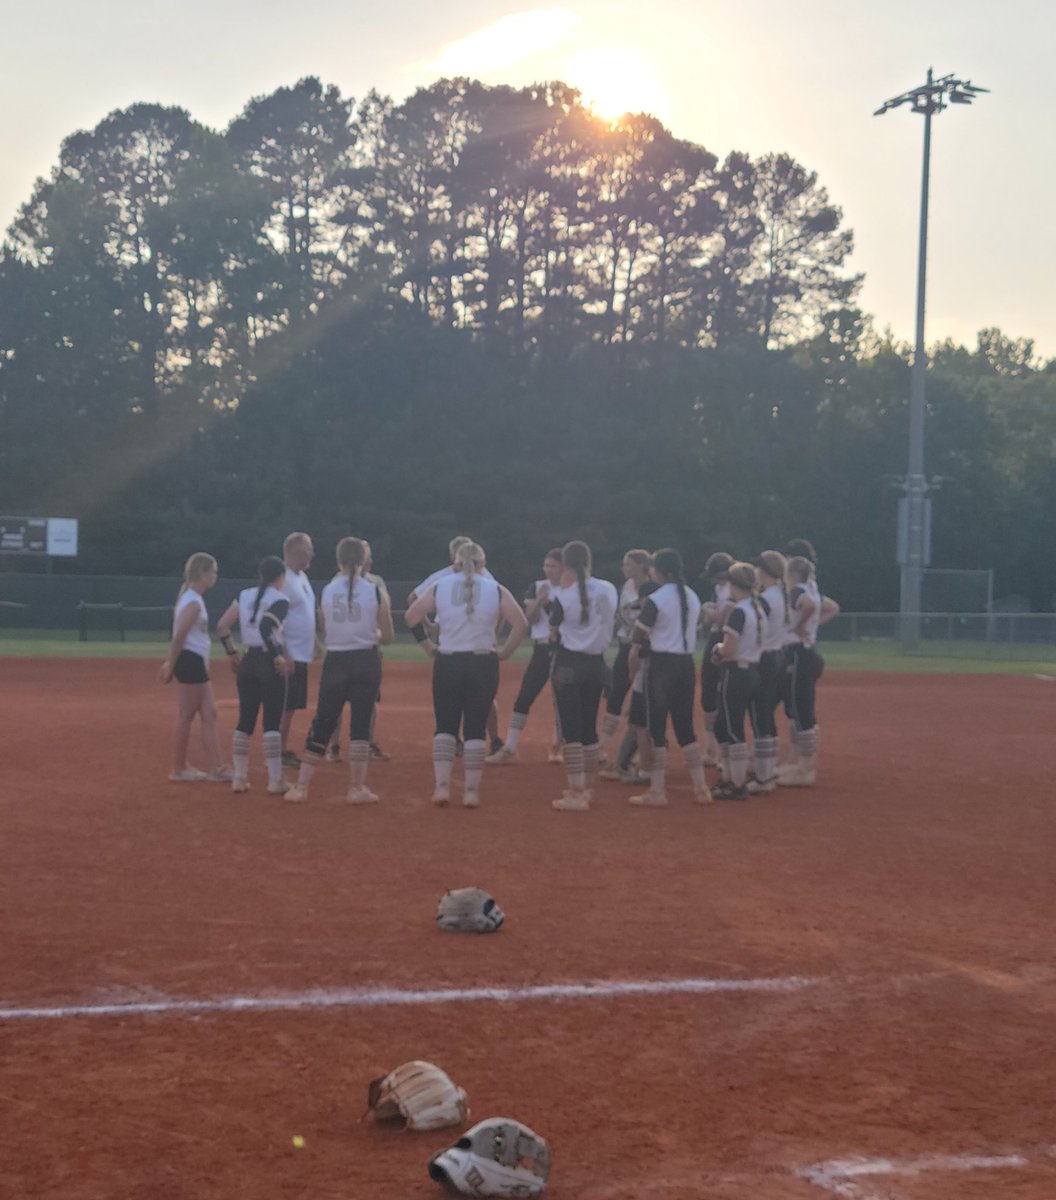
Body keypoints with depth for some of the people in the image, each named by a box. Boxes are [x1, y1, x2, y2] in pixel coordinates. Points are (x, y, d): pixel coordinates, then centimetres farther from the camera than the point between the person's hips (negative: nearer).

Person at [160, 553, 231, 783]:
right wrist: (171, 665, -16)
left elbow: (179, 635, 16)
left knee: (209, 714, 8)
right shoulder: (193, 602, -17)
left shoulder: (191, 598, 15)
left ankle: (216, 768, 7)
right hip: (190, 661, -10)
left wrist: (170, 663, 15)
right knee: (186, 716, -1)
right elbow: (179, 636, -20)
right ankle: (179, 769, 8)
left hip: (196, 663, 10)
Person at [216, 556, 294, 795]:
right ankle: (275, 780, -1)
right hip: (270, 664, -6)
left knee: (245, 720, 11)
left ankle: (239, 778, 12)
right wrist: (279, 657, -18)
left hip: (247, 663, 6)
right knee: (272, 722, -2)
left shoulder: (245, 595, 9)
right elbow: (265, 627, -25)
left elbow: (222, 626, 6)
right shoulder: (280, 601, -9)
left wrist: (232, 653, 16)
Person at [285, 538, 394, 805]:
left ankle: (301, 786, 9)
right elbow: (387, 637, 1)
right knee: (361, 725, 5)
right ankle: (357, 788, 5)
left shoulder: (327, 591, 0)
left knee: (322, 724, 8)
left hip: (335, 661, 2)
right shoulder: (377, 592, -5)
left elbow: (324, 630, 8)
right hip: (366, 661, -1)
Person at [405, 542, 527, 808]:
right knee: (475, 728, 6)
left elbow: (410, 618, 3)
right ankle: (471, 790, 5)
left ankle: (442, 785, 0)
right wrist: (504, 653, 3)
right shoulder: (495, 590, 0)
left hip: (447, 663, 1)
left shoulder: (439, 587, 3)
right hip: (483, 664, -1)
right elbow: (521, 623, -6)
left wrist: (428, 645, 10)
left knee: (445, 726, 11)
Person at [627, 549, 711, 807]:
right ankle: (701, 788, 10)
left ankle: (657, 792, -2)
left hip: (662, 665, -7)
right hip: (687, 664, 7)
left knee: (657, 727, -1)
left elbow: (638, 638, -9)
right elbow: (694, 628, 12)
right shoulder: (693, 597, 10)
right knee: (685, 726, 13)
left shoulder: (656, 600, -12)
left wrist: (632, 669, 2)